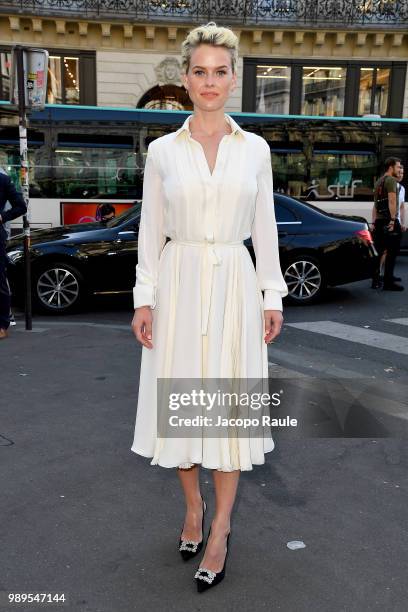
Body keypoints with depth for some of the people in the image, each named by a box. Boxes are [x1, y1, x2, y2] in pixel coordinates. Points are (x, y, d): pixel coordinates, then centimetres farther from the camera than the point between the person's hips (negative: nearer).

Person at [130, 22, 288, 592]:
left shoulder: (255, 148, 5)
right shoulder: (162, 151, 3)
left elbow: (264, 227, 6)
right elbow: (150, 230, 3)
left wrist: (272, 295, 2)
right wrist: (145, 298, -3)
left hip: (235, 285, 0)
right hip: (179, 284, 1)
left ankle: (219, 529, 14)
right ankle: (193, 506, 29)